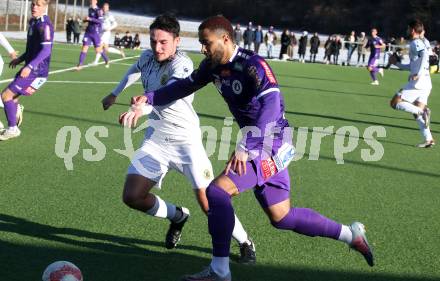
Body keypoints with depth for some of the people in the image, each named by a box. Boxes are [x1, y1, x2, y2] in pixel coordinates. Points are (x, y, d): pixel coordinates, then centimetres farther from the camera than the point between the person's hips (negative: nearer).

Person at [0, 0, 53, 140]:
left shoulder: (44, 25, -18)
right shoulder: (33, 22, 12)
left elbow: (46, 50, -27)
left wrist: (30, 66, -32)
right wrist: (20, 59, 25)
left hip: (37, 72, -9)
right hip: (31, 69, 9)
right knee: (11, 97, 13)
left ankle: (12, 129, 3)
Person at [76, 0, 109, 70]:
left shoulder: (99, 11, -11)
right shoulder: (90, 9, 11)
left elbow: (100, 21, -23)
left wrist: (90, 19, -28)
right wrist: (86, 20, 9)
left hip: (96, 33, -5)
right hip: (88, 32, 5)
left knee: (98, 50, 5)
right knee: (84, 48, -7)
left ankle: (106, 61, 31)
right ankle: (80, 65, -9)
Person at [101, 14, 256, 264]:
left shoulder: (182, 64, -23)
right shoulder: (148, 57, 0)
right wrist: (115, 94, 32)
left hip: (186, 140, -6)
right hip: (155, 139, 6)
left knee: (209, 204, -12)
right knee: (132, 197, -6)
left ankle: (245, 243, 14)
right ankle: (178, 216, 24)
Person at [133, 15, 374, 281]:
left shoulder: (252, 65, -22)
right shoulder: (213, 66, 3)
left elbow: (272, 104, -36)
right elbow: (186, 86, 20)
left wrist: (245, 147, -43)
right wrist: (149, 98, 11)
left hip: (272, 145, -9)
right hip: (257, 145, 9)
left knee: (217, 191, -19)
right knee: (282, 218, 14)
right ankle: (351, 234, 28)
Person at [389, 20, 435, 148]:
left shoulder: (415, 43, -8)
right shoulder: (423, 42, 21)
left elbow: (425, 55, -28)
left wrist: (419, 74, -32)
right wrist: (397, 63, 30)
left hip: (418, 82, -9)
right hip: (426, 83, 9)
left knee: (395, 103, -6)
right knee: (417, 111, 14)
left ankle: (422, 111, -18)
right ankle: (428, 139, 7)